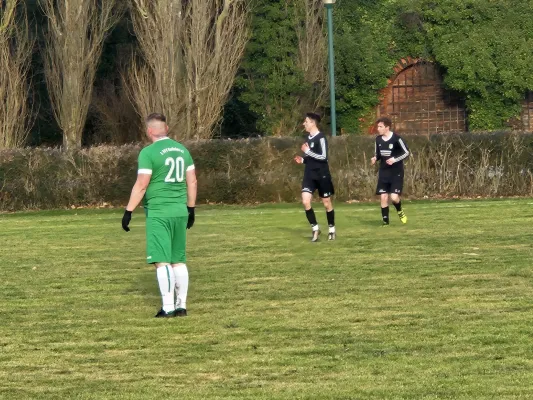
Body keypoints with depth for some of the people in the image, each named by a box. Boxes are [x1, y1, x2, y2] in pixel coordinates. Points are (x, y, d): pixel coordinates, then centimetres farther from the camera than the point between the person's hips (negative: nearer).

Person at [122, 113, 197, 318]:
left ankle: (168, 307, -10)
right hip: (180, 212, 6)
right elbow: (192, 182, 13)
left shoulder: (149, 152, -9)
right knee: (179, 261, 12)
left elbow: (141, 185, -12)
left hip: (158, 213, -6)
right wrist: (191, 209, 21)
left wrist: (128, 211, -7)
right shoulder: (182, 150, 10)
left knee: (162, 261, -6)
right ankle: (181, 305, 12)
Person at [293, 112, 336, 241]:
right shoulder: (308, 138, 11)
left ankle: (332, 230, 21)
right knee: (305, 201, -10)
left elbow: (323, 157, -21)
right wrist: (303, 160, 4)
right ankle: (315, 228, 1)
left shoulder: (321, 138, -14)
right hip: (309, 175, 6)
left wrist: (307, 151, -18)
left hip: (322, 176, -6)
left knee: (327, 203, 6)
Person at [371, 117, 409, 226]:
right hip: (383, 172, 5)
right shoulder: (378, 139, 3)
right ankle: (385, 221, 10)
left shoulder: (396, 139, -14)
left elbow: (406, 153, -8)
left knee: (394, 197, -13)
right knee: (383, 197, -1)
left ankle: (400, 211, 20)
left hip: (396, 173, -5)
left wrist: (395, 159, -21)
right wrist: (375, 158, -7)